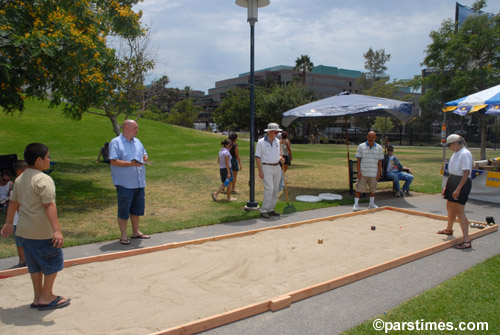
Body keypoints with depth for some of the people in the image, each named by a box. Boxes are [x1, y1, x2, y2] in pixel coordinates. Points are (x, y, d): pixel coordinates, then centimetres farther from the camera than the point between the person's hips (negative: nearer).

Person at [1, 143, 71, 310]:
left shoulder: (20, 179, 10)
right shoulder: (44, 180, -18)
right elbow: (49, 205, -25)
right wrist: (57, 230, -29)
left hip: (24, 231, 9)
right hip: (42, 233, -9)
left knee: (35, 265, 19)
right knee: (52, 264, 8)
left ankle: (38, 297, 29)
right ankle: (46, 298, 17)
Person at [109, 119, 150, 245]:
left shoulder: (137, 142, 15)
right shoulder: (116, 142, -7)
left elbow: (144, 155, 22)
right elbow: (113, 161, -15)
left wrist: (144, 158, -2)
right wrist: (131, 163, -24)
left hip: (139, 182, 7)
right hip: (124, 183, -7)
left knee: (137, 208, 15)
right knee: (123, 210, 1)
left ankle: (136, 232, 29)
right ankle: (123, 235, 12)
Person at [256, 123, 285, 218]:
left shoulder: (277, 141, 10)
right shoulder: (261, 142, -7)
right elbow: (257, 157, -8)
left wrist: (281, 158, -3)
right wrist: (260, 171, -14)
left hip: (277, 167, 6)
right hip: (266, 168, -6)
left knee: (276, 190, 6)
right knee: (269, 189, -15)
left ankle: (270, 209, 16)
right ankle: (263, 210, -7)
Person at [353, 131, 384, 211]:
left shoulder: (379, 148, 4)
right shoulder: (361, 146, -1)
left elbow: (380, 161, 6)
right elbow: (358, 160, -1)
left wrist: (379, 173, 1)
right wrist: (358, 171, -6)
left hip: (374, 173, 2)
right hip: (363, 173, -2)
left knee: (373, 189, 11)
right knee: (359, 188, -2)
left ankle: (372, 204, 26)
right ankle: (356, 204, 6)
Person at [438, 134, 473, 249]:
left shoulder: (465, 154, -17)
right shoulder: (455, 154, 12)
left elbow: (466, 173, -22)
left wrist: (458, 189, -24)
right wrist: (446, 186, 15)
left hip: (462, 183, -9)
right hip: (452, 182, 10)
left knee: (459, 211, -11)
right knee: (450, 207, 22)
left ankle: (467, 240, -9)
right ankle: (449, 229, 43)